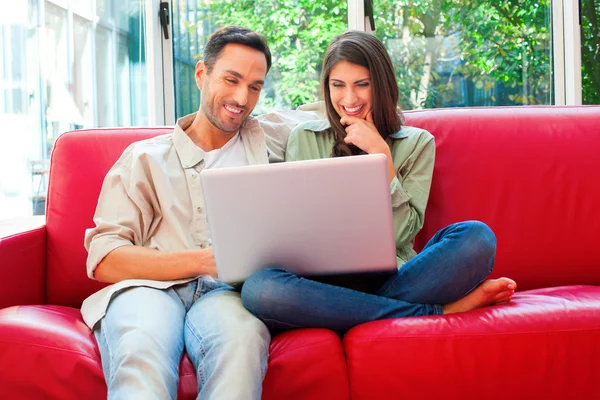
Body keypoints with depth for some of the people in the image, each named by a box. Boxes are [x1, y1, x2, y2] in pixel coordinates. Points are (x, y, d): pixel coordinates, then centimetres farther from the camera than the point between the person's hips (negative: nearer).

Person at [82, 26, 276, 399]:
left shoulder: (265, 142, 23)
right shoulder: (144, 158, 16)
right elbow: (104, 260, 2)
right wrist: (205, 260, -10)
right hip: (149, 287, -1)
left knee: (241, 338, -38)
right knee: (142, 355, -39)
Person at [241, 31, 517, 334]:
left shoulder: (417, 143, 12)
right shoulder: (303, 138, 14)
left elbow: (401, 233, 1)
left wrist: (381, 152, -3)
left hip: (392, 279, -1)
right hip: (324, 282, 1)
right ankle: (439, 312, -25)